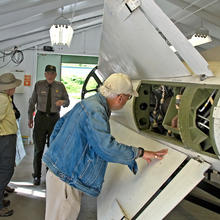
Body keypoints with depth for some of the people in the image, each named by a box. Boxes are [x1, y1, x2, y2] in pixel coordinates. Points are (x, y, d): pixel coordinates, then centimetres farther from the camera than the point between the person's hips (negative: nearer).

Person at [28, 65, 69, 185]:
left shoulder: (60, 86, 3)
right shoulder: (39, 85, 2)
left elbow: (67, 101, 9)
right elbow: (32, 102, 7)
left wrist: (63, 102, -15)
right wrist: (30, 117, 7)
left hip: (54, 118, 1)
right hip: (41, 118, -1)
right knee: (38, 148, 2)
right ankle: (37, 176, 13)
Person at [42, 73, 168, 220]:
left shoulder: (89, 103, 10)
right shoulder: (95, 111, -24)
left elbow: (61, 123, 20)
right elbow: (107, 148, -30)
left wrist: (54, 150, 25)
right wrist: (140, 153, -19)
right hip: (65, 179, -10)